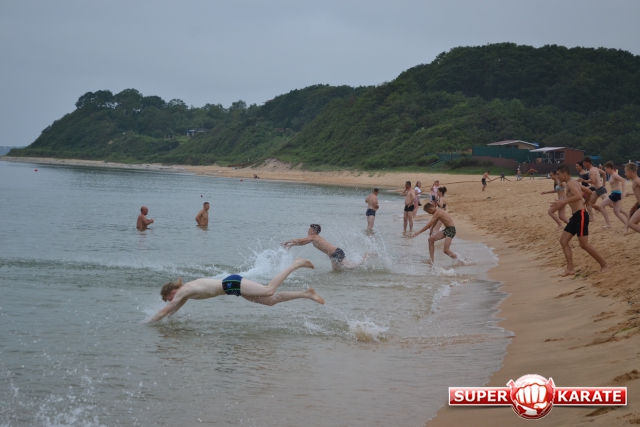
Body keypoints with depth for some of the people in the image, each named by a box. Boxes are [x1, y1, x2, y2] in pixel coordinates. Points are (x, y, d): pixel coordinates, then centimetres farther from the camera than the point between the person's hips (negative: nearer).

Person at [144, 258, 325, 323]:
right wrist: (159, 319, 29)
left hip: (232, 284, -8)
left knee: (268, 291, -20)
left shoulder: (182, 292, -8)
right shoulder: (185, 292, 16)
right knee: (271, 300, 2)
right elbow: (172, 311, 30)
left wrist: (147, 323, -1)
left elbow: (164, 312, -8)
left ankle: (296, 264, -16)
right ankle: (306, 293, 0)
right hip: (231, 285, 8)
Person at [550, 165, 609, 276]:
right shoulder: (573, 183, 19)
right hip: (576, 216, 11)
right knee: (563, 240, 5)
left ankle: (604, 265, 3)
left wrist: (563, 202, -31)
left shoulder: (570, 183, -12)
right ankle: (570, 269, 4)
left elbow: (578, 196, -30)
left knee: (584, 244, -8)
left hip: (580, 215, -11)